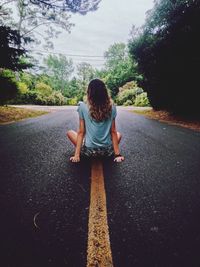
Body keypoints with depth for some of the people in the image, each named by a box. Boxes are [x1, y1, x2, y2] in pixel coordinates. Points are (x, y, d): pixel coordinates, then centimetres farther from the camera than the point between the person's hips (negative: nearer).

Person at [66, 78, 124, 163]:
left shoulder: (83, 107, -8)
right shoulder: (111, 107, -3)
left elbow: (81, 132, -7)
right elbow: (113, 132, -1)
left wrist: (77, 155, -2)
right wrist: (117, 154, 4)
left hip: (89, 151, -1)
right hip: (107, 151, 2)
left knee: (69, 132, 23)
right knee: (118, 134, 33)